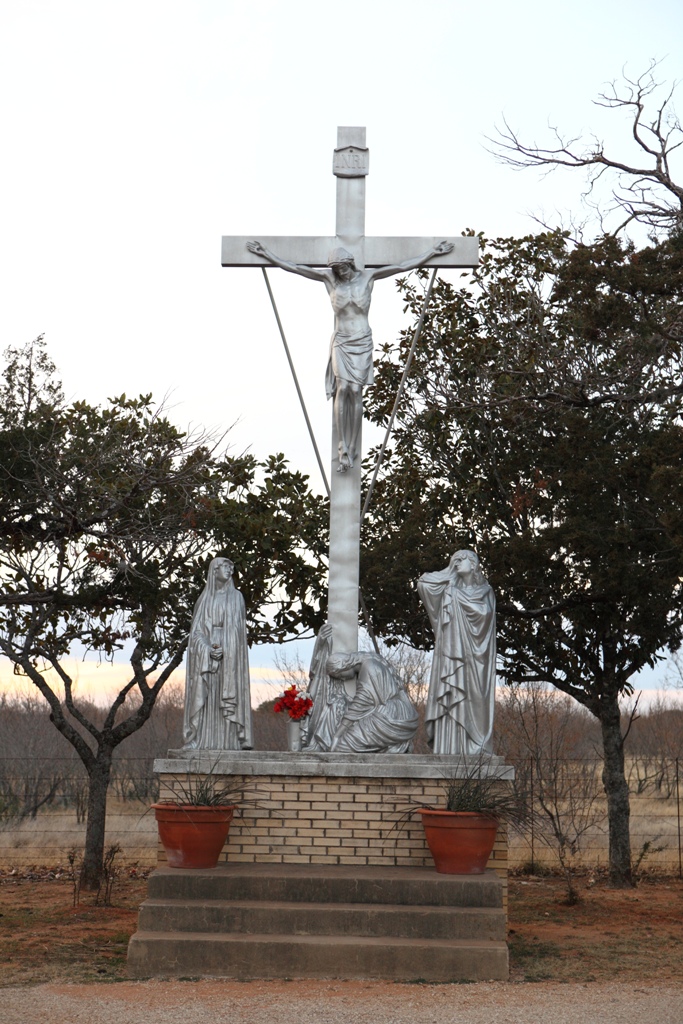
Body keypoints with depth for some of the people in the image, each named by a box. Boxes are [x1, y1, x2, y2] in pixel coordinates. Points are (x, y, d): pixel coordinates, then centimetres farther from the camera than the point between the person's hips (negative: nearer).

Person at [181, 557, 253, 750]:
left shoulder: (236, 597, 10)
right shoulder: (204, 598, 12)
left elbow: (238, 630, 2)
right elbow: (196, 629, 5)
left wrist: (224, 649, -14)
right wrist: (208, 649, -13)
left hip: (229, 657, -1)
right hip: (205, 657, 1)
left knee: (229, 696, -8)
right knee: (203, 697, -4)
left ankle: (229, 741, -9)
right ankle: (199, 741, -4)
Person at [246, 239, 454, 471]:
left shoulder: (367, 276, -1)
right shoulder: (329, 277, 0)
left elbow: (402, 266, 0)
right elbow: (294, 267, 0)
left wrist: (433, 252, -1)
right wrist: (266, 254, -1)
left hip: (363, 343, 0)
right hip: (341, 343, 0)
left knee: (356, 393, -6)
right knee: (342, 389, -17)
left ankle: (353, 449, 2)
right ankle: (344, 451, -15)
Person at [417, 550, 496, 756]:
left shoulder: (485, 592, 10)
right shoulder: (449, 589, 15)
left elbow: (484, 611, -11)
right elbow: (423, 583, 1)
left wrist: (456, 592, -2)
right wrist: (449, 573, 9)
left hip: (472, 658, -2)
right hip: (450, 655, 2)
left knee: (471, 703, -7)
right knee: (449, 704, -6)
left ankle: (473, 752, -8)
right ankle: (447, 753, -8)